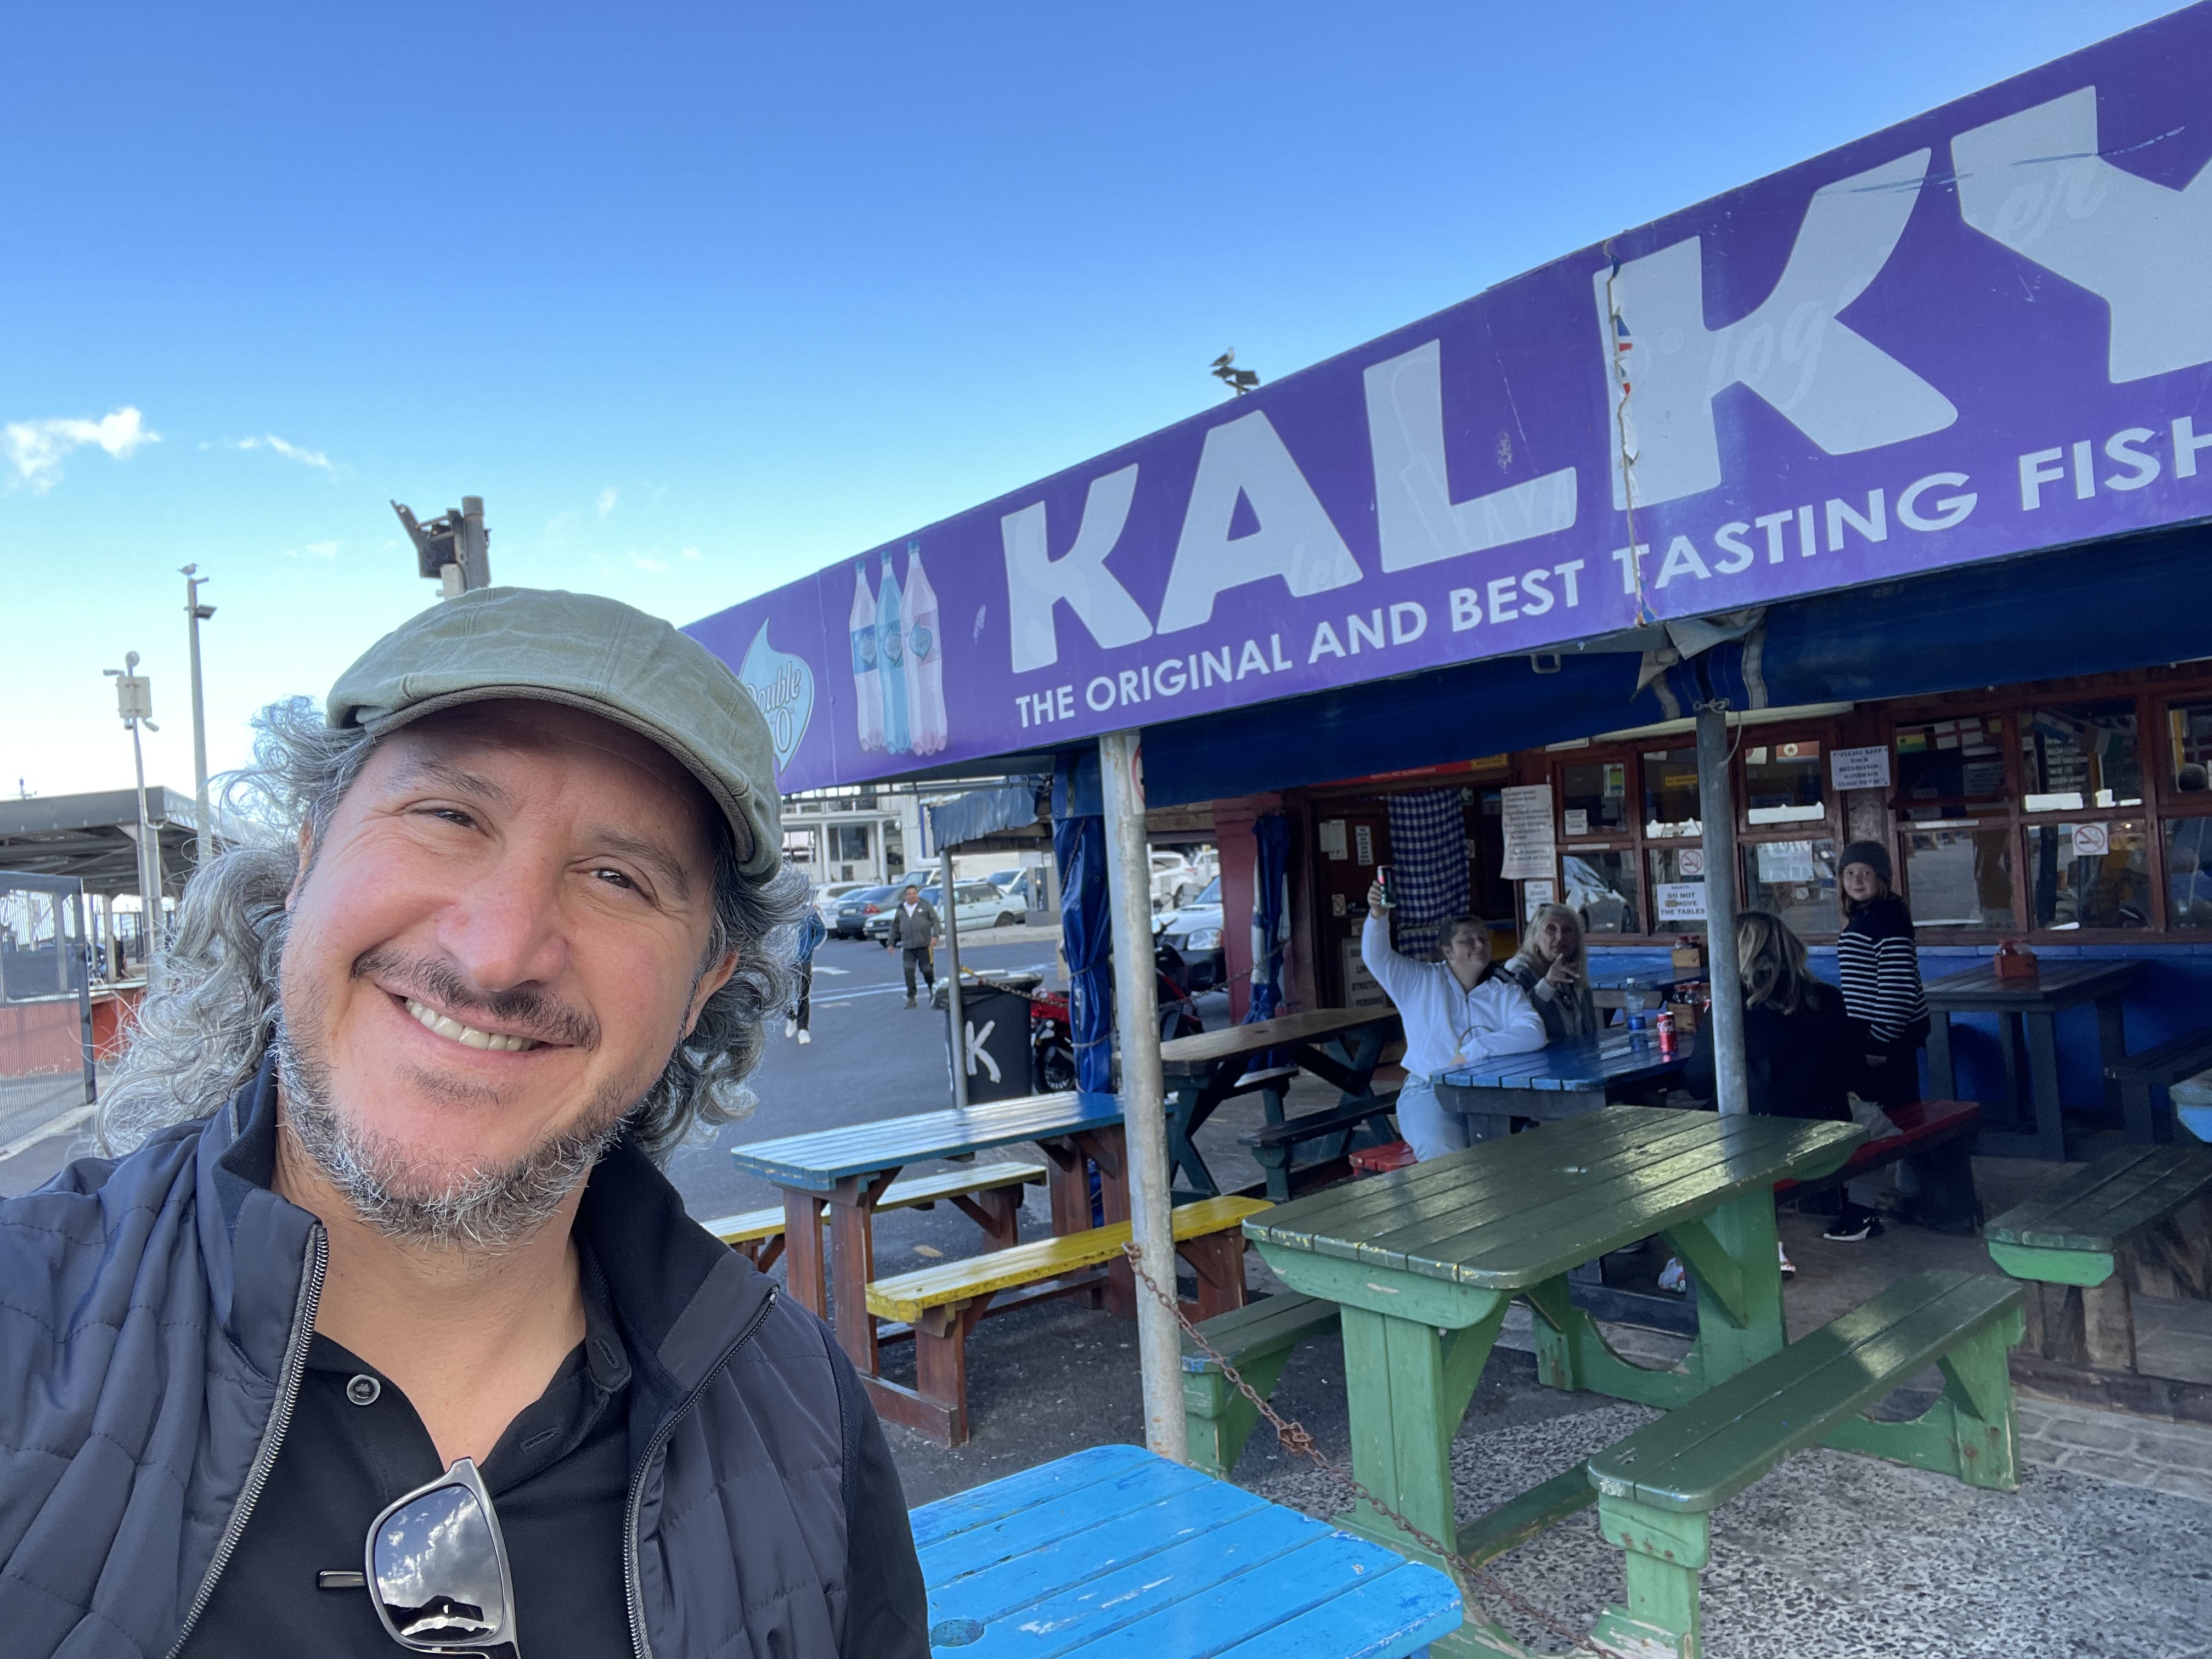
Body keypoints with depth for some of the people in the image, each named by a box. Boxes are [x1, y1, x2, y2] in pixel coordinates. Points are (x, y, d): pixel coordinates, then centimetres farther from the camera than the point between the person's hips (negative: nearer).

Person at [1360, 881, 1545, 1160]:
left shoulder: (1507, 994, 9)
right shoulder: (1420, 982, 9)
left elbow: (1534, 1033, -9)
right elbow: (1376, 957, -3)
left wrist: (1472, 1051, -16)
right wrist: (1377, 915, -22)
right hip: (1429, 1093, -1)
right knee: (1443, 1155, -29)